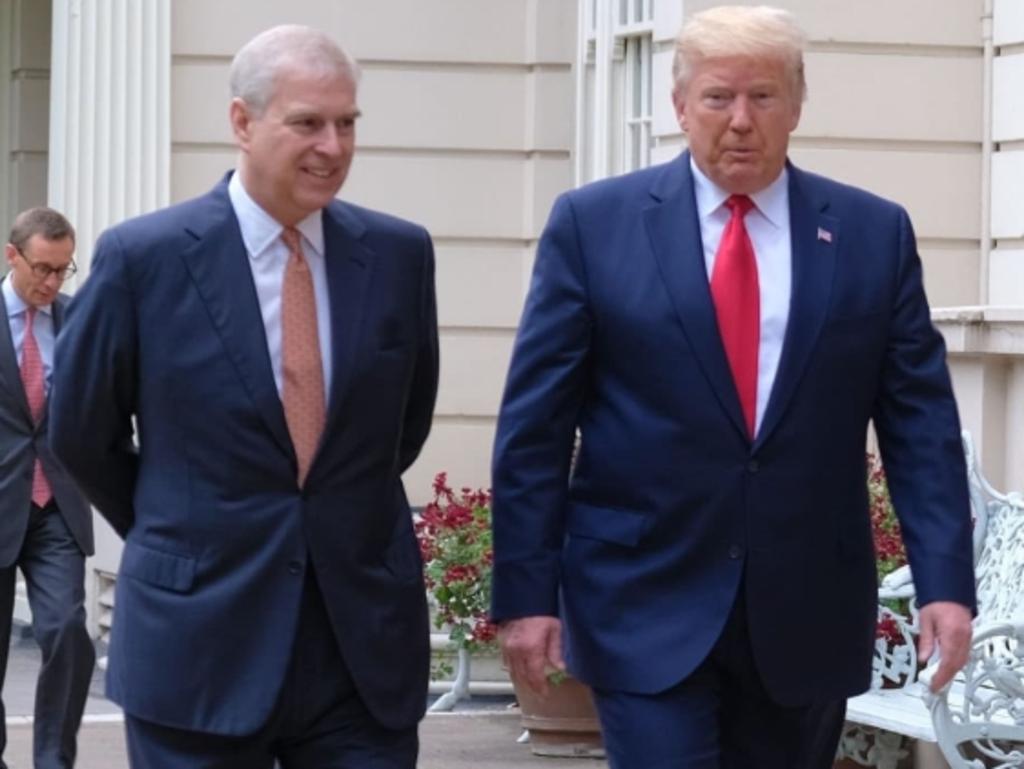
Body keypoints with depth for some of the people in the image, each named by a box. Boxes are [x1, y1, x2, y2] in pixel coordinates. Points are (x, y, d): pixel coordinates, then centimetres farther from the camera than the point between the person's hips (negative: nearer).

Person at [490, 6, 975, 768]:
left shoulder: (874, 233, 5)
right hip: (646, 600, -2)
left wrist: (945, 581, -7)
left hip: (808, 610, 2)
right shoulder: (594, 223, 0)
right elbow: (535, 426, -1)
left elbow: (922, 422, 3)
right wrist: (527, 591, -5)